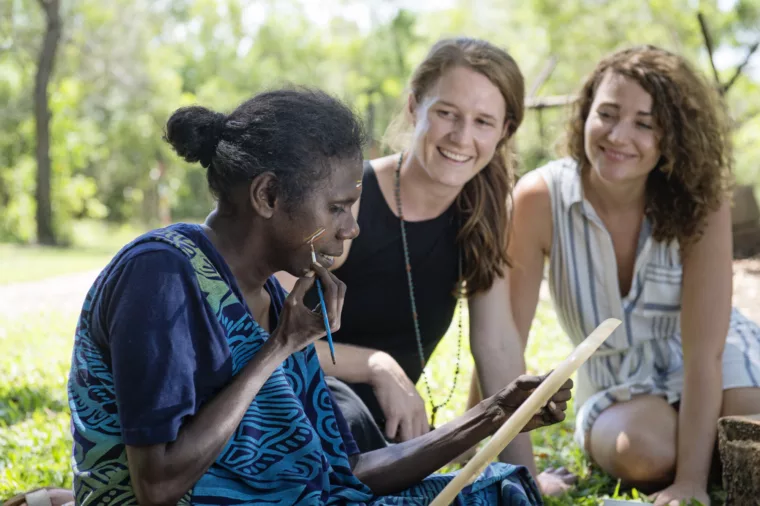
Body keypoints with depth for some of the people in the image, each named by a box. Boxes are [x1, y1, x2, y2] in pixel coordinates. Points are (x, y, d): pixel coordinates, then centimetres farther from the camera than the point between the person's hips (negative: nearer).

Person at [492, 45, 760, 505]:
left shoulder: (703, 203, -19)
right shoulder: (541, 198, -19)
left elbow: (704, 351, -23)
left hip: (718, 366, 1)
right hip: (618, 388, 0)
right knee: (642, 450, -33)